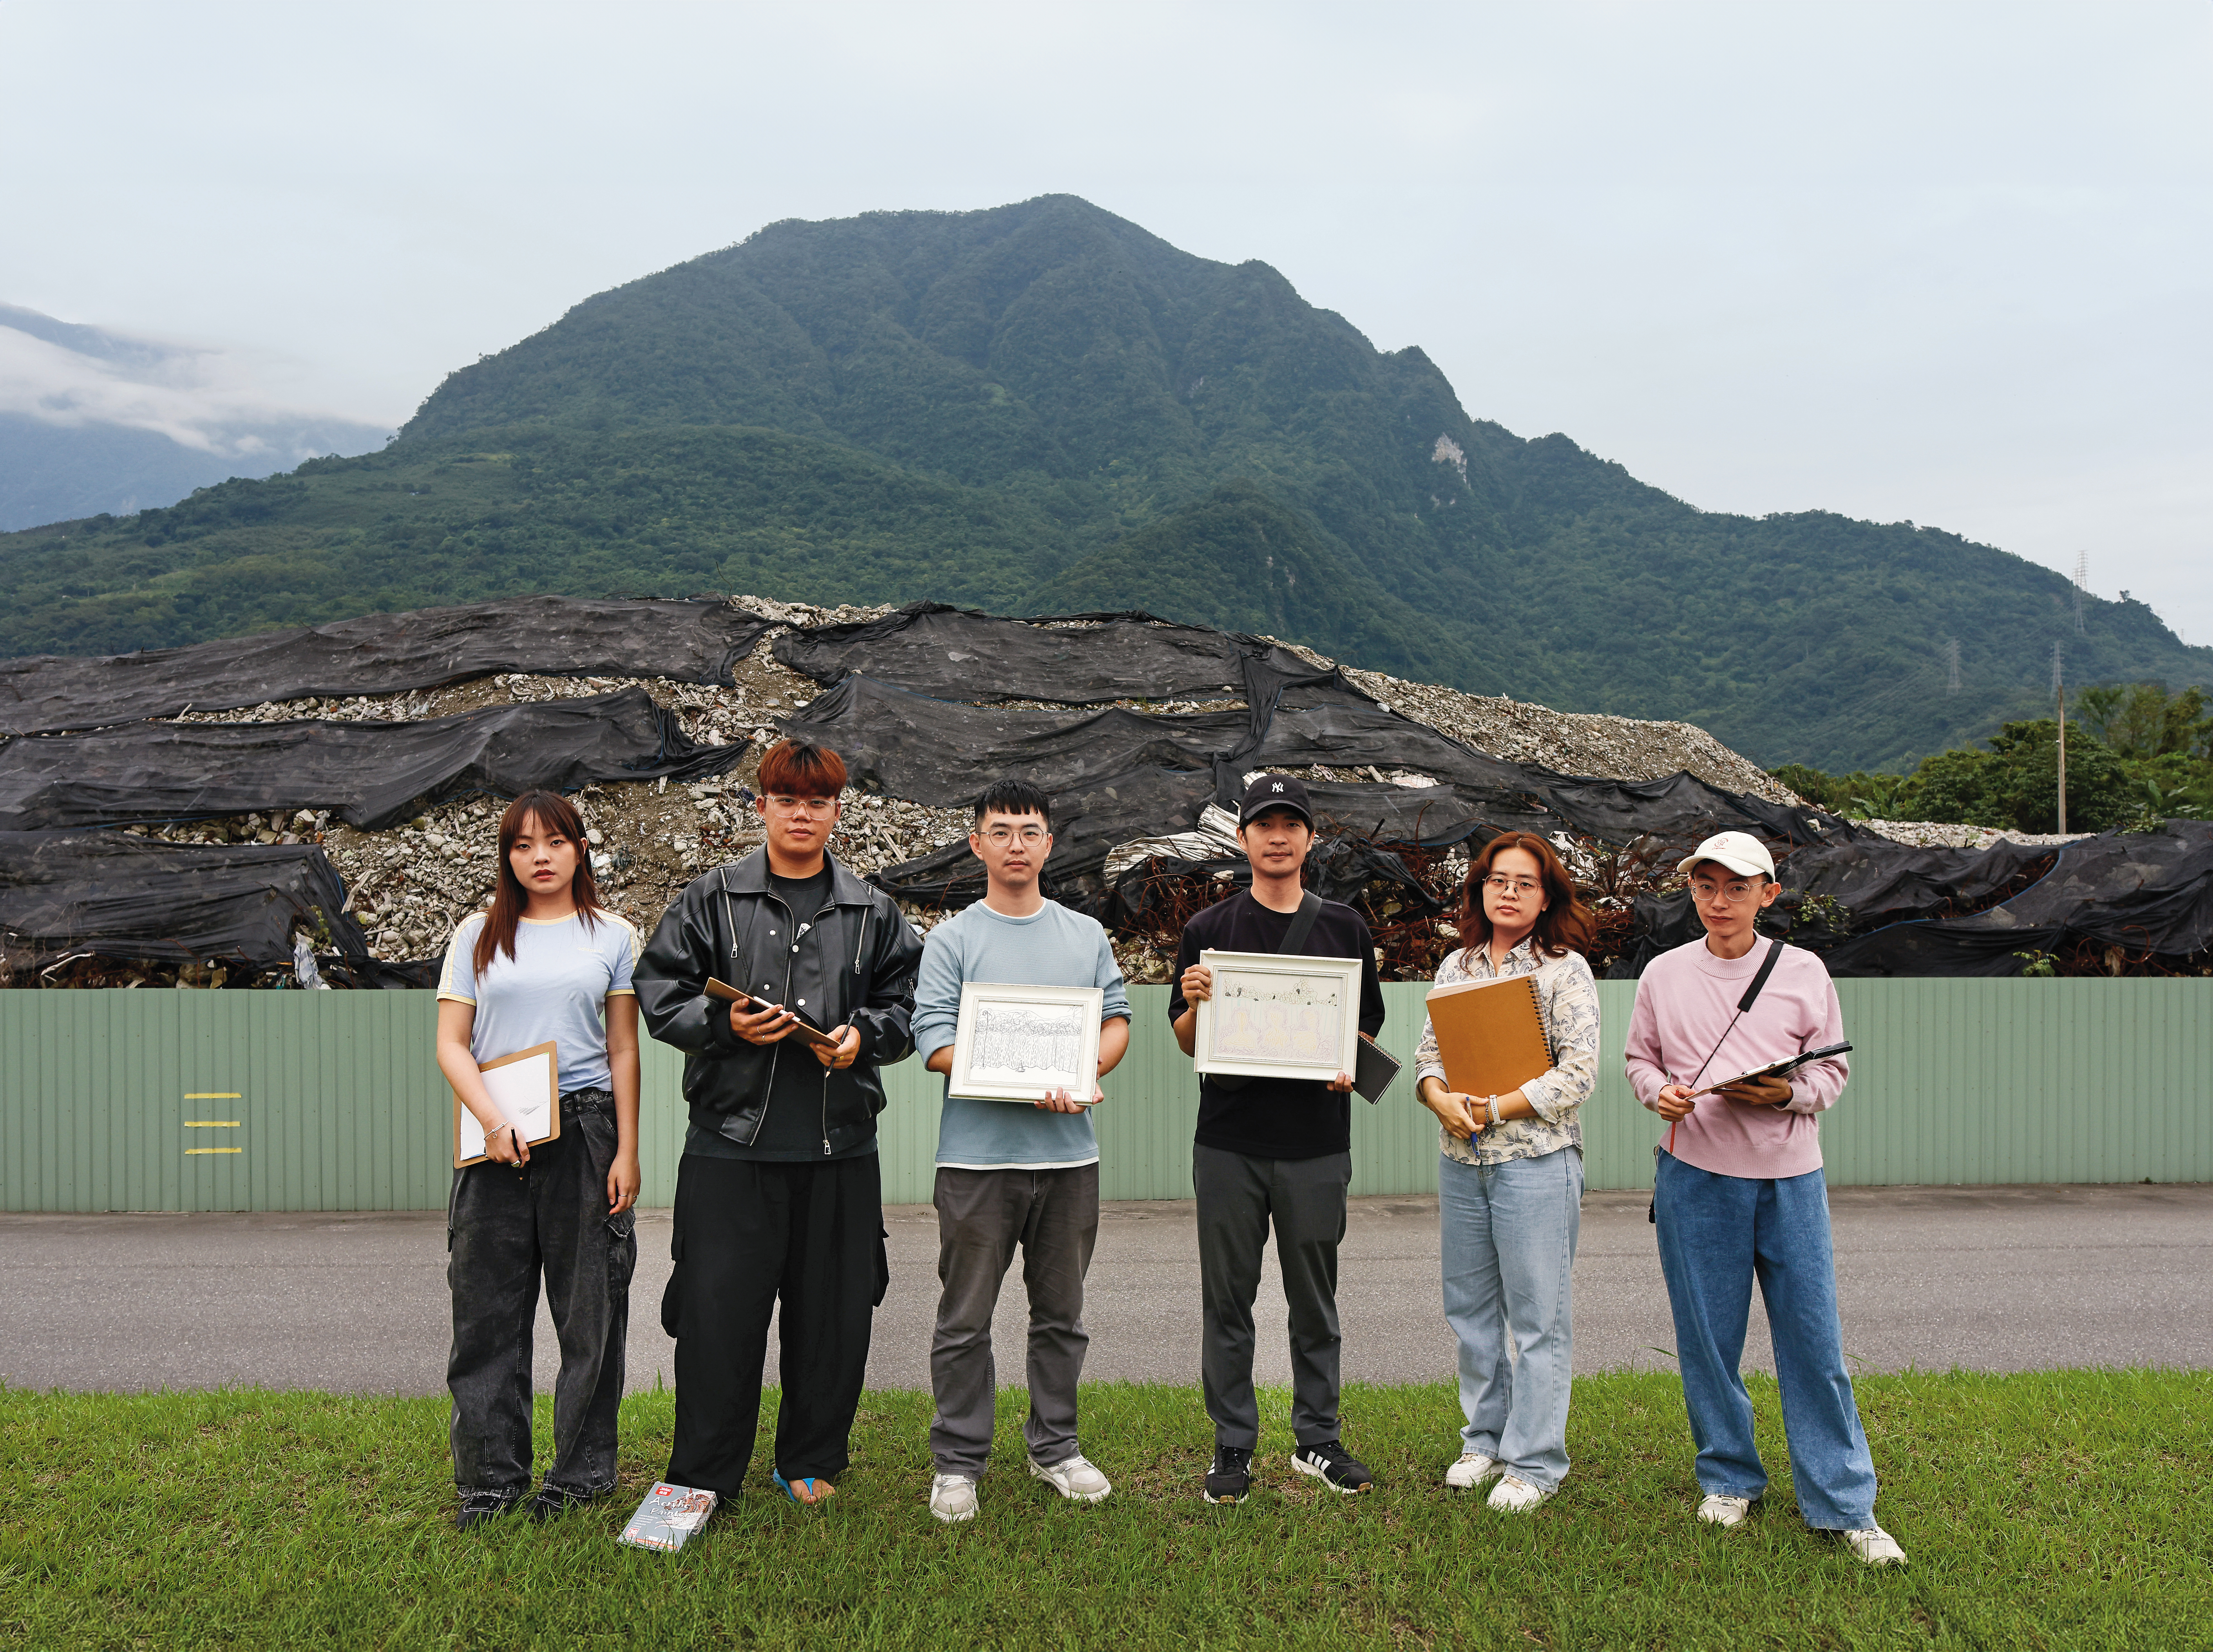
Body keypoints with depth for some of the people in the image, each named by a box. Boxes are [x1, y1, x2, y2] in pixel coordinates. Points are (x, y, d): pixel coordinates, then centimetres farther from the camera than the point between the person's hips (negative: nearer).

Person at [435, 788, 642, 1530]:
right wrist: (493, 1121, -10)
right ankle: (491, 1478, 17)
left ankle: (581, 1472, 17)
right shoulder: (478, 935, 9)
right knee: (487, 1312, 4)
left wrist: (627, 1153, 0)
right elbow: (451, 1045, 5)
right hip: (494, 1139, 1)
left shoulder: (612, 937, 7)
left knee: (589, 1309, 3)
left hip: (584, 1132, -1)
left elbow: (624, 1053, 6)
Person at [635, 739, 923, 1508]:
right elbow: (660, 997, 3)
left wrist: (864, 1036, -9)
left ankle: (811, 1462, 28)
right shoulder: (711, 900, 4)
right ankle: (703, 1477, 17)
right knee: (719, 1309, 1)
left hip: (840, 1142, 2)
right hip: (732, 1139, -2)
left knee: (833, 1312, 9)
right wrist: (725, 1023, -14)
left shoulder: (873, 913, 10)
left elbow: (904, 1007, 11)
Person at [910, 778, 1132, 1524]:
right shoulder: (951, 940, -1)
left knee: (1062, 1314, 14)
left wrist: (1084, 1074, -11)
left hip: (1069, 1154, 4)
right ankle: (958, 1462, 17)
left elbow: (1117, 1020, 11)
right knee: (966, 1319, 4)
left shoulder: (1087, 935, 11)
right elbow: (935, 1042, -9)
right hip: (978, 1154, -3)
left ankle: (1055, 1446, 29)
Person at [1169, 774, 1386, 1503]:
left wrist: (1350, 1065, -8)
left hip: (1317, 1144, 1)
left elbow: (1368, 1024, 13)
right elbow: (1186, 1042, 6)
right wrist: (1195, 1003, -15)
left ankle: (1317, 1439, 25)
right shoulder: (1208, 929, 4)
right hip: (1230, 1143, -1)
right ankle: (1233, 1447, 18)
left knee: (1315, 1302, 11)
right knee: (1228, 1301, 6)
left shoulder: (1345, 929, 8)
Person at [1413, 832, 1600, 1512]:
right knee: (1470, 1308, 14)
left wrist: (1494, 1110, -14)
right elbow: (1428, 1054, 11)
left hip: (1536, 1159, -5)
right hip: (1461, 1162, 5)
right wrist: (1443, 1100, -10)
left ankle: (1534, 1462, 15)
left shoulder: (1566, 970, -5)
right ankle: (1485, 1438, 30)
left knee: (1537, 1315, 2)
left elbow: (1579, 1075, -11)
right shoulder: (1456, 967, 10)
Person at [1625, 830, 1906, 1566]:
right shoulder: (1664, 975, 4)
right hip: (1695, 1175, 1)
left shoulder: (1804, 972, 2)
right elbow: (1639, 1058, 13)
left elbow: (1834, 1069, 5)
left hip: (1788, 1176, 0)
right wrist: (1660, 1092, -8)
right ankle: (1729, 1480, 28)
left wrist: (1787, 1094, -15)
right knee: (1707, 1337, 8)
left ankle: (1844, 1505, 15)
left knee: (1814, 1338, 2)